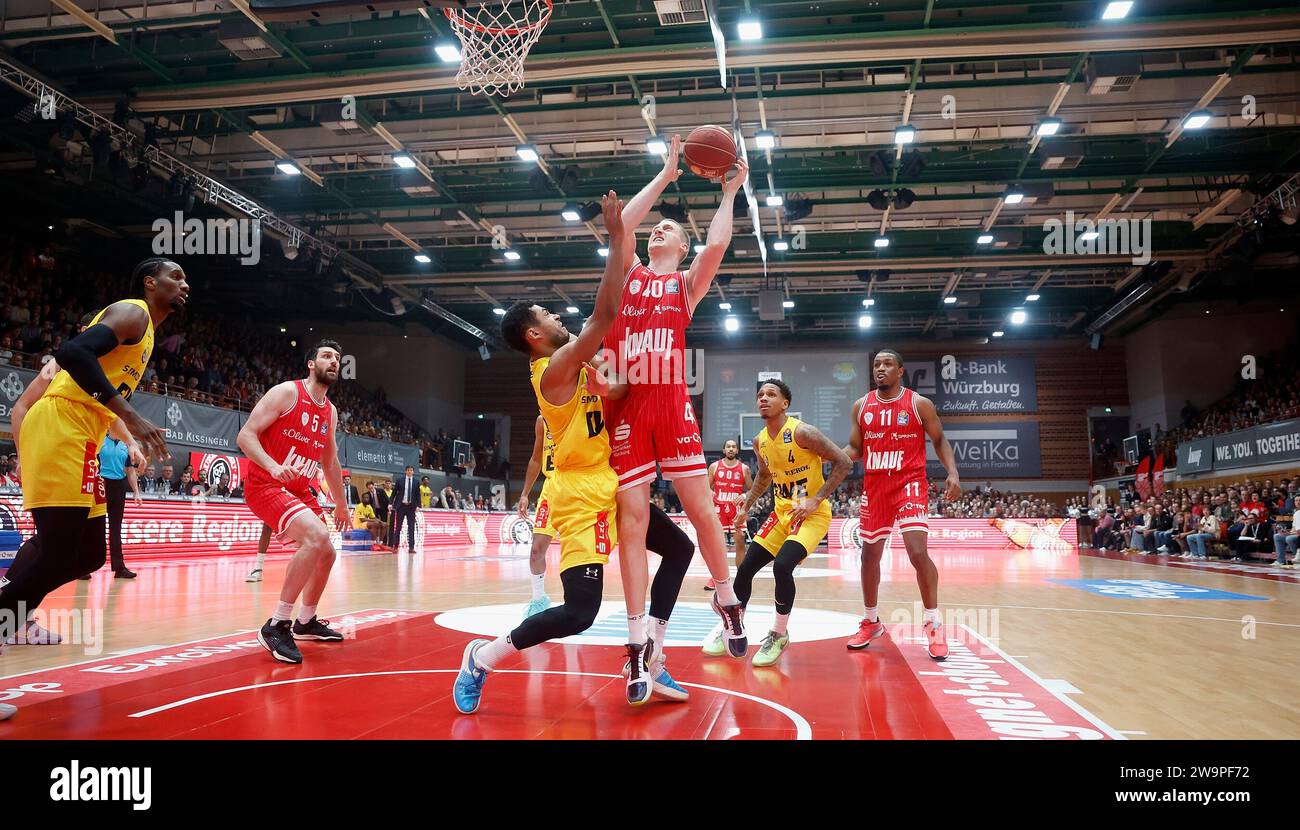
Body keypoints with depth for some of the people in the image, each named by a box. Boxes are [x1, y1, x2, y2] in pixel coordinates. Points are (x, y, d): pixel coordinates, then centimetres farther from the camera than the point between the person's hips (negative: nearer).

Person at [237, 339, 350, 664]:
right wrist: (273, 466, -33)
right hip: (265, 486, -9)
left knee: (326, 554, 14)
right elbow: (245, 435, -17)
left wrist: (340, 504, 27)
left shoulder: (330, 412, 12)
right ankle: (277, 625, -23)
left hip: (300, 491, 9)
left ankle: (306, 622, 35)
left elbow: (330, 461, 23)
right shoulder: (287, 392, -11)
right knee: (317, 537, -29)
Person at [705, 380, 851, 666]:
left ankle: (780, 635, -5)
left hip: (812, 514, -7)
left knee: (782, 566, -26)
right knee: (745, 568, 3)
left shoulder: (802, 432, -18)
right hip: (782, 513, 7)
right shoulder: (759, 441, 3)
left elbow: (844, 462, -17)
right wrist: (746, 508, 18)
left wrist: (816, 499, -21)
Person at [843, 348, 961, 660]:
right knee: (870, 555, 9)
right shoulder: (861, 406, 6)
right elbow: (854, 449, 12)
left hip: (909, 483, -4)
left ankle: (933, 624, -1)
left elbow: (939, 440, 4)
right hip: (874, 486, 4)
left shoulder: (919, 404, -3)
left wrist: (953, 473, -10)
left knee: (918, 552, -17)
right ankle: (871, 621, 27)